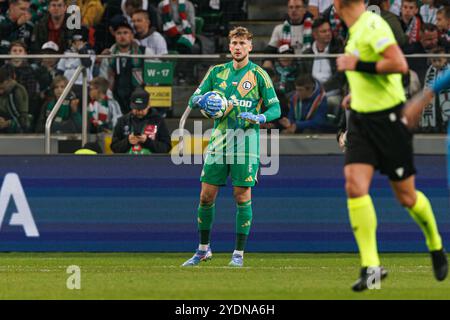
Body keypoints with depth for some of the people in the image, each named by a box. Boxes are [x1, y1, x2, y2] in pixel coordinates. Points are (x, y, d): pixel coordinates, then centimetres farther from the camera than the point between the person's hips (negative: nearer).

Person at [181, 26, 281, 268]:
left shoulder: (258, 74, 1)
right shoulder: (217, 72, 11)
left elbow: (275, 108, 0)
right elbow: (193, 99, 13)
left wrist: (259, 118, -20)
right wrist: (201, 100, -11)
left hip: (246, 142, -3)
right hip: (218, 140, 3)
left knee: (242, 196, -5)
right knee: (206, 195, 2)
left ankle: (239, 254, 3)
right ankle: (203, 249, 17)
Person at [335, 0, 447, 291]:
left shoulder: (373, 25, -17)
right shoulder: (356, 29, 10)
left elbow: (399, 64, -29)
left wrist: (357, 65, -22)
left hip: (388, 119, -7)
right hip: (360, 119, 7)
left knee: (406, 197, 4)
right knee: (355, 185, -12)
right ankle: (371, 266, -14)